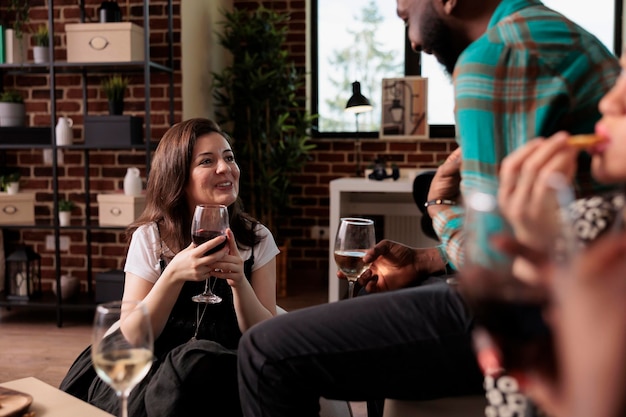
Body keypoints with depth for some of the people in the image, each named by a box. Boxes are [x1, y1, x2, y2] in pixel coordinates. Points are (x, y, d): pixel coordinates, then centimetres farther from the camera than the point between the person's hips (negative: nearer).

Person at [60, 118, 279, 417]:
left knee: (200, 359, -32)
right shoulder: (149, 238, 0)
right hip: (156, 370, 0)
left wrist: (239, 282, -21)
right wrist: (174, 274, -22)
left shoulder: (257, 240, 2)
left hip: (227, 373, 1)